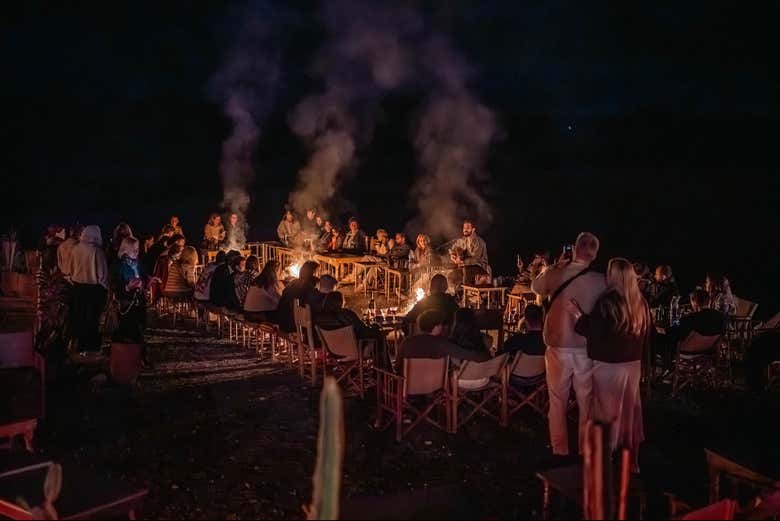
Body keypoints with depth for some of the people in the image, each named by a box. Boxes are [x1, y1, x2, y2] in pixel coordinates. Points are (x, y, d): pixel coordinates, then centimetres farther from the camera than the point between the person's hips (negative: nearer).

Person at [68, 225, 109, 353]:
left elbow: (71, 269, 6)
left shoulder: (76, 249, -4)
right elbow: (102, 271, -12)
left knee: (79, 316, 15)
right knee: (92, 317, 6)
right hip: (93, 287, -4)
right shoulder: (97, 251, -17)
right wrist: (104, 286, 1)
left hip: (78, 286, 4)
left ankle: (80, 344, 24)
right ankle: (91, 346, 11)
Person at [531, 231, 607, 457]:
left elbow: (535, 287, 14)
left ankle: (560, 451, 20)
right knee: (586, 403, 13)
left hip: (559, 347, 0)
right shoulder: (600, 280, -9)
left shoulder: (554, 274, -7)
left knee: (558, 403, 13)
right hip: (586, 349, 0)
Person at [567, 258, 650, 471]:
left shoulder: (606, 302, -18)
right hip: (633, 365, 6)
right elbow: (647, 335, 12)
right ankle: (632, 461, 24)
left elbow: (595, 333, -19)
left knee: (607, 414, 4)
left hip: (609, 366, -6)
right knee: (630, 412, 15)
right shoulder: (641, 303, 4)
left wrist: (577, 313, -12)